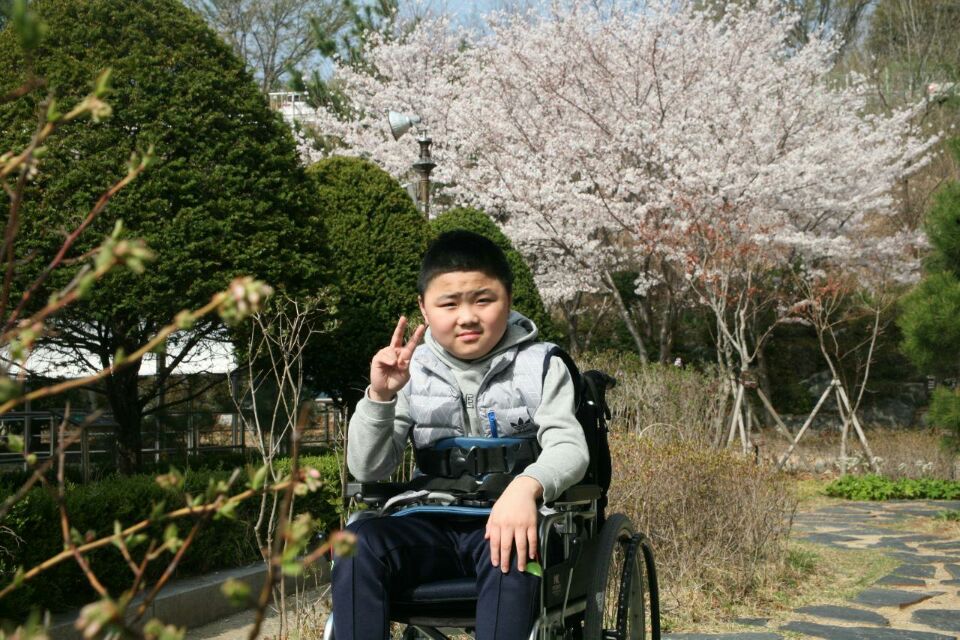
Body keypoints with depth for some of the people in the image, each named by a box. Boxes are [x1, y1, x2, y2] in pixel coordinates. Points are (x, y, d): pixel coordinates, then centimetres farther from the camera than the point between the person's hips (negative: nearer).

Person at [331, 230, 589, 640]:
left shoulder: (539, 366, 2)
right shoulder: (413, 371, 5)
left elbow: (569, 446, -13)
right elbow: (367, 470, 1)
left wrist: (526, 487, -36)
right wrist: (380, 396, -17)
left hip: (507, 520, -2)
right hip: (433, 526, 2)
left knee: (510, 553, -36)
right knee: (359, 543, -26)